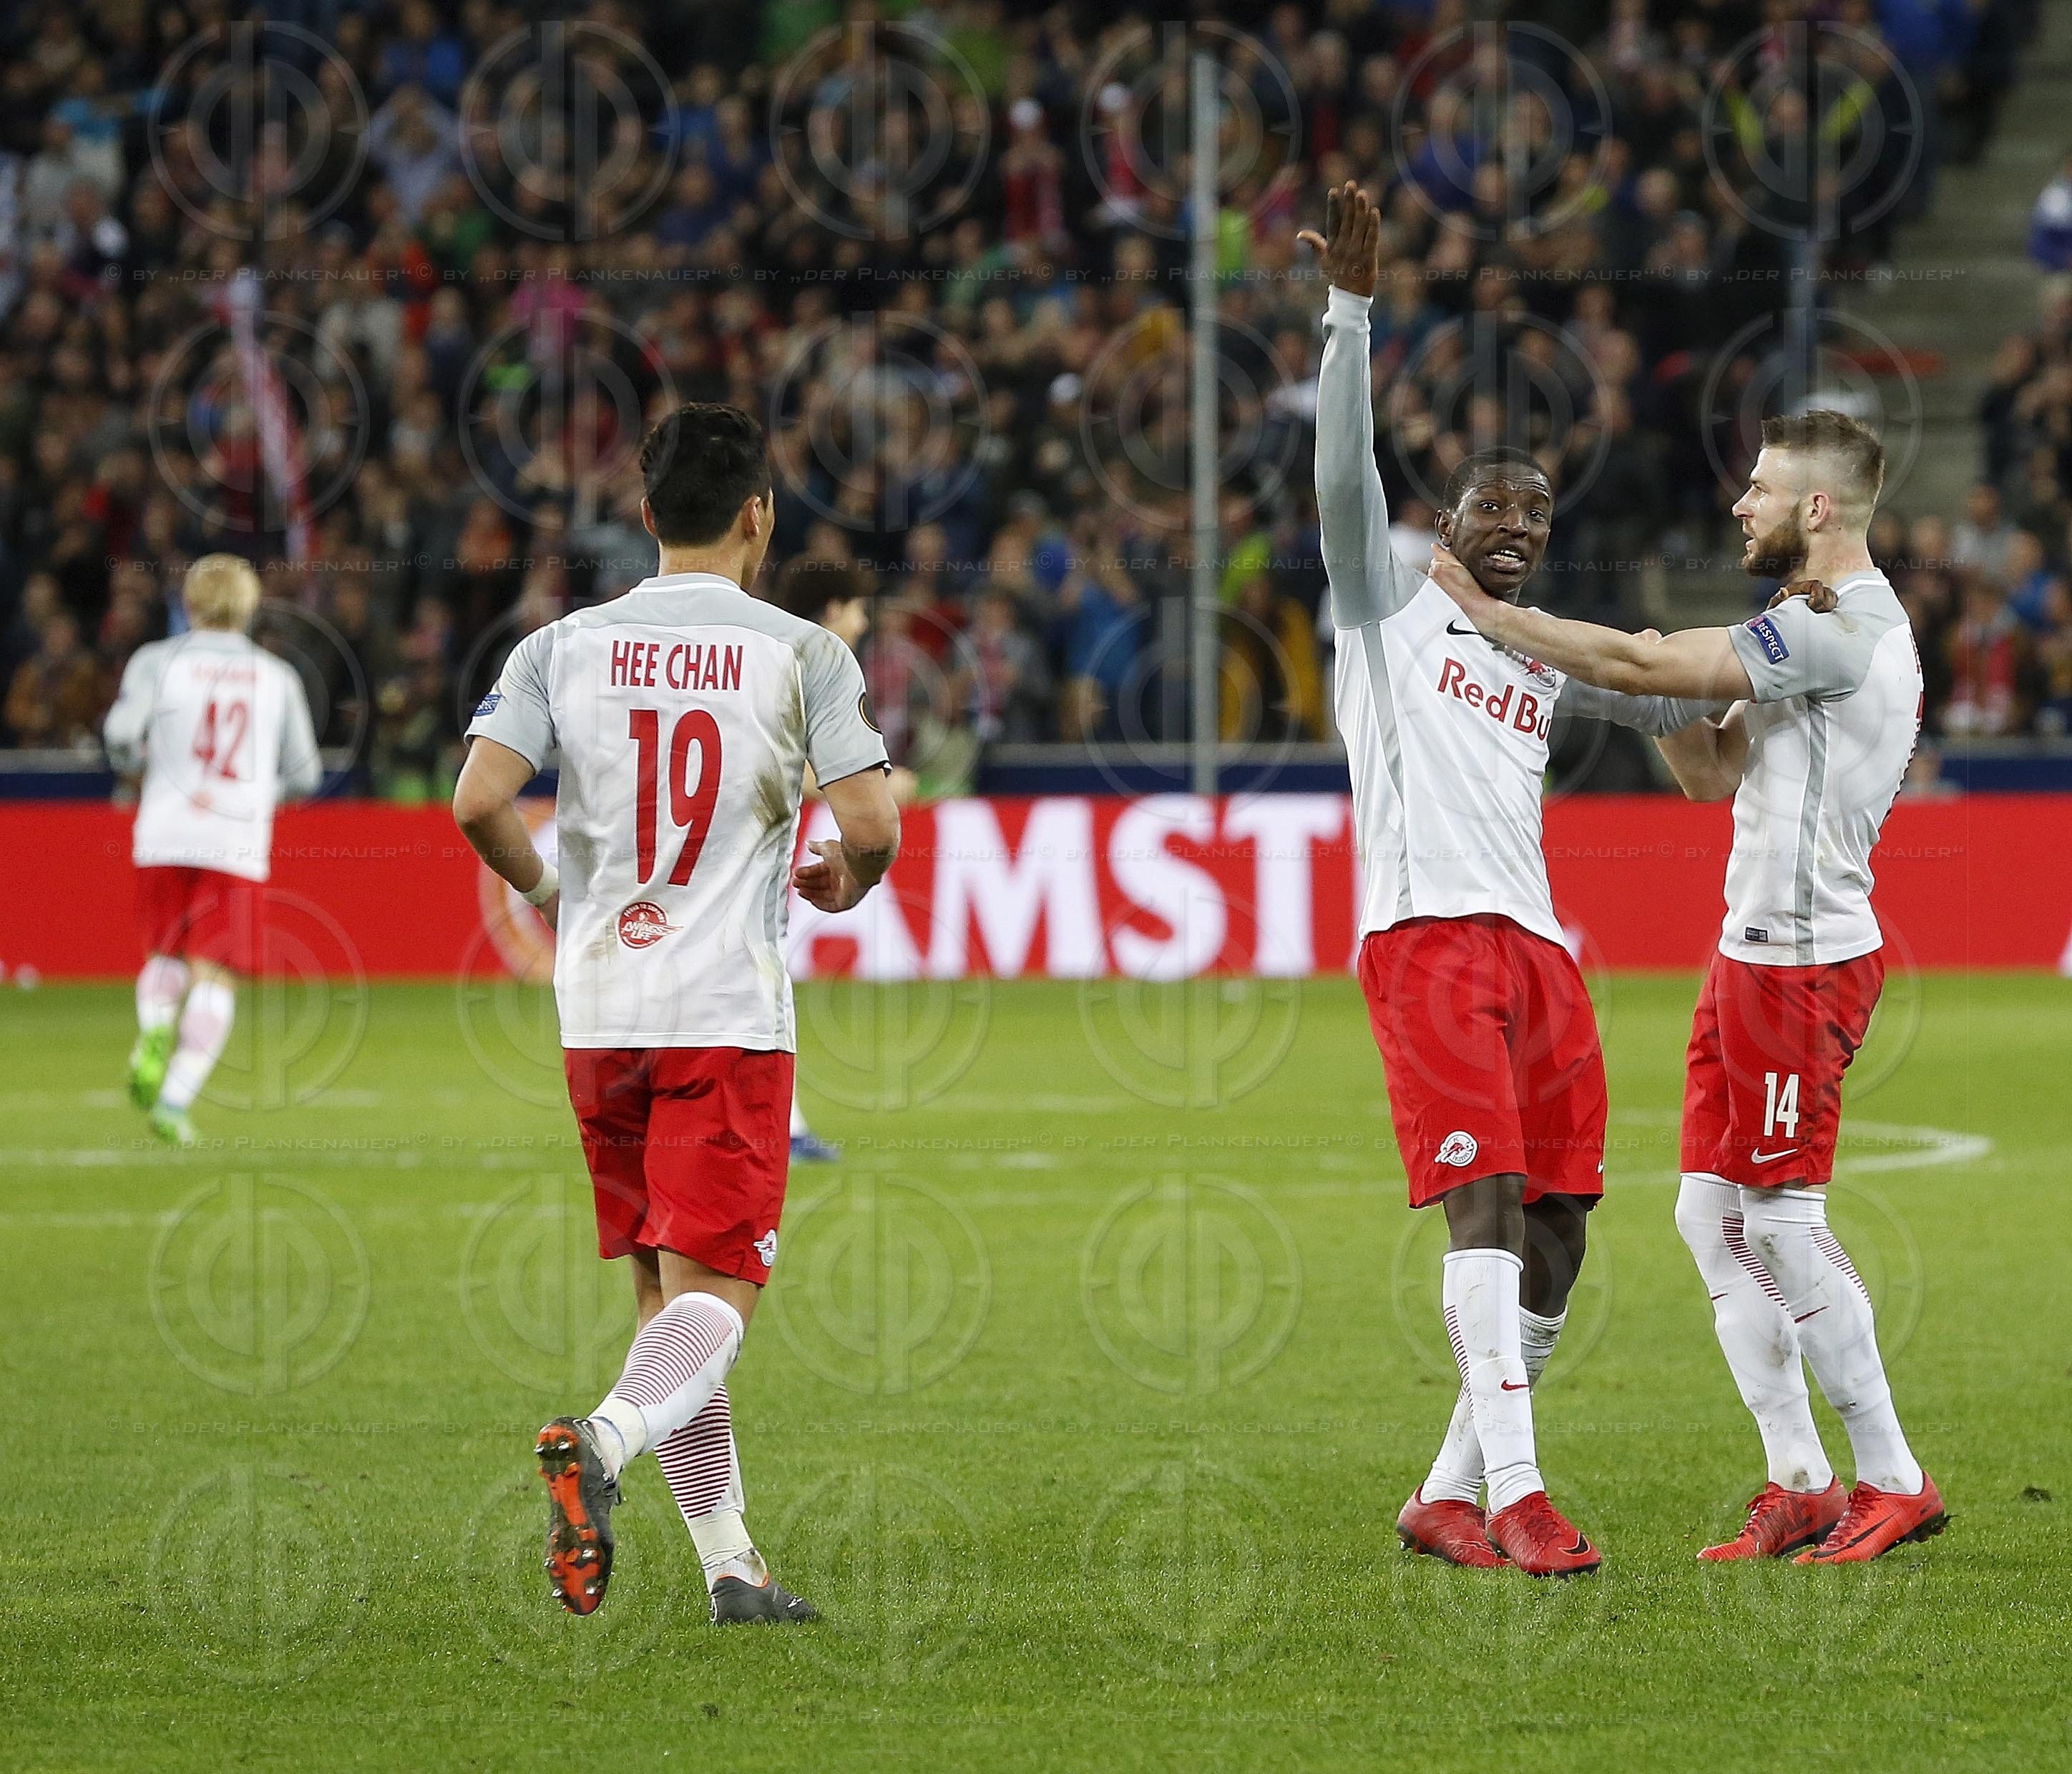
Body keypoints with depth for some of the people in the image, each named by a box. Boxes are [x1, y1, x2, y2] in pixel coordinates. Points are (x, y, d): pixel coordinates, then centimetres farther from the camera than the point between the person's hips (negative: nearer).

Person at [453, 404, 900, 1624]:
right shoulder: (804, 655, -2)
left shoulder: (564, 649, 4)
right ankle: (604, 1441, -35)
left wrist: (543, 892, 13)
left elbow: (478, 802, -7)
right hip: (730, 1009, -4)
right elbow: (873, 825, -10)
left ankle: (730, 1562, 15)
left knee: (666, 1289, 14)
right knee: (716, 1292, -6)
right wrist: (845, 880, 14)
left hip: (599, 1013, 4)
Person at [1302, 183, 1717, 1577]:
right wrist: (1351, 311, -15)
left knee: (1554, 1240, 3)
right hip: (1426, 936, -7)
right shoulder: (1392, 600, 9)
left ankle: (1451, 1498, 13)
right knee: (1487, 1199, -18)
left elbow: (1674, 703, 36)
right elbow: (1344, 470, -5)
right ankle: (1517, 1496, -24)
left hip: (1537, 949, 7)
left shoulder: (1551, 661, 25)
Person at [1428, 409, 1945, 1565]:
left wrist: (1490, 614, -11)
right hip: (1754, 953, 10)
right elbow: (1714, 774, 20)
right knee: (1714, 1213, 8)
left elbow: (1640, 667, -19)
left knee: (1785, 1220, -7)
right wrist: (1668, 682, 3)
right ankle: (1799, 1485, 11)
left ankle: (1895, 1481, 0)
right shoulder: (1824, 630, 18)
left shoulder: (1842, 625, -16)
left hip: (1803, 961, -10)